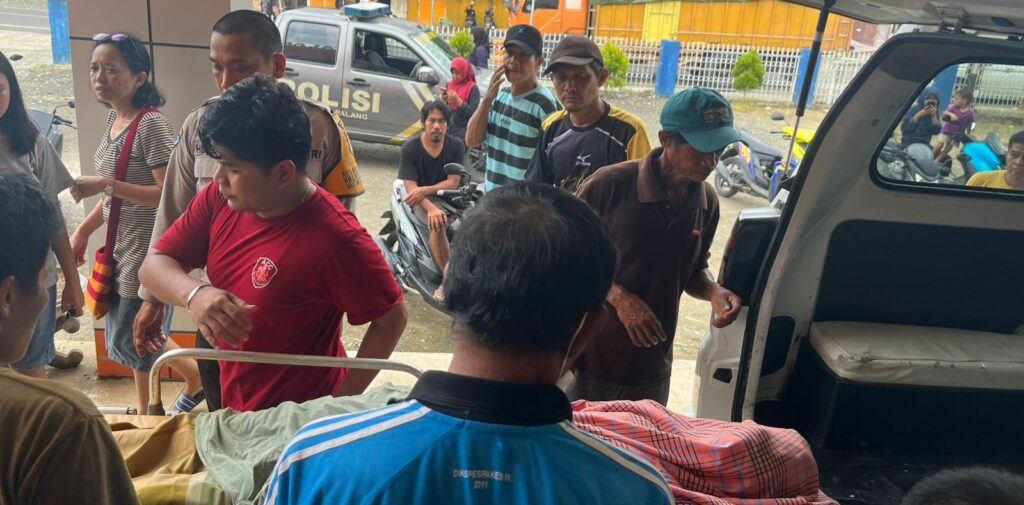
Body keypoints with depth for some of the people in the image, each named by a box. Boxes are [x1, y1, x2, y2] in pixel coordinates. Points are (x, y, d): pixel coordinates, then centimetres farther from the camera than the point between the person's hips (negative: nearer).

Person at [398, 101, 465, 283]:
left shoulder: (456, 146, 1)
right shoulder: (410, 148, -6)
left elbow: (453, 182, -5)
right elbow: (411, 187, -14)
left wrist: (425, 190, -22)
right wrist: (431, 208, -32)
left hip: (448, 197, 3)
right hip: (421, 200, -3)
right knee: (438, 224, -35)